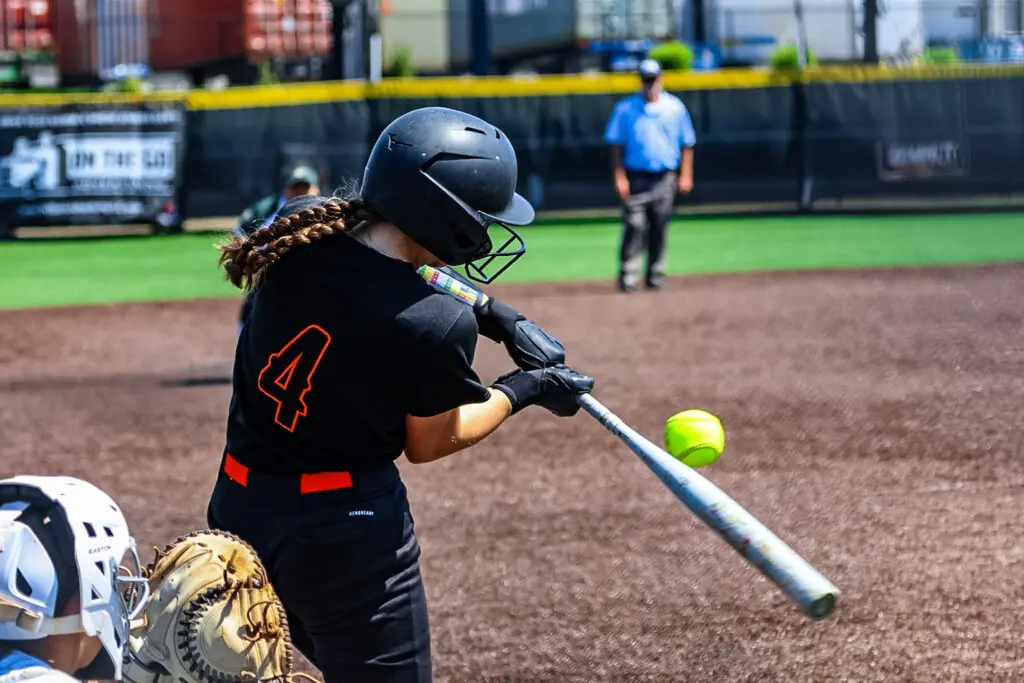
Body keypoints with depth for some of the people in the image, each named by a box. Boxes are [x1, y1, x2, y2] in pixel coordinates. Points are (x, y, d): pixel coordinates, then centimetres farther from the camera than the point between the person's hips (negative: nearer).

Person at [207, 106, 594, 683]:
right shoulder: (441, 326, -23)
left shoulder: (298, 230, -8)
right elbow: (429, 444, -4)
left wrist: (499, 318, 8)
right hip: (348, 529, -7)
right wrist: (526, 389, 9)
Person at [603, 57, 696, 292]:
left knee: (660, 228, 5)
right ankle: (627, 278, -10)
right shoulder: (625, 108, 2)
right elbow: (616, 145, 2)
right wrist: (620, 176, -7)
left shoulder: (675, 107, 7)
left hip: (665, 178, 2)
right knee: (634, 227, -10)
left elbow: (687, 144, 10)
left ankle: (655, 275, 14)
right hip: (636, 176, -2)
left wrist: (686, 175, 2)